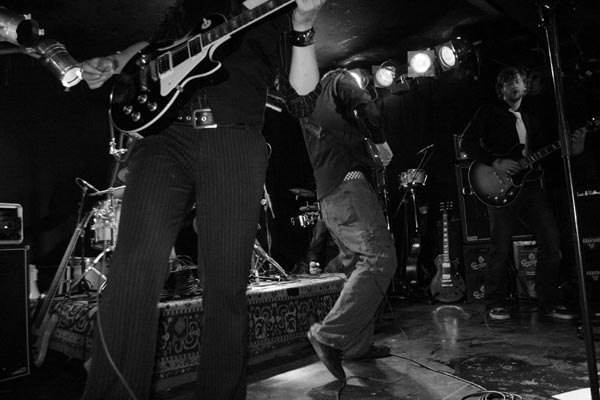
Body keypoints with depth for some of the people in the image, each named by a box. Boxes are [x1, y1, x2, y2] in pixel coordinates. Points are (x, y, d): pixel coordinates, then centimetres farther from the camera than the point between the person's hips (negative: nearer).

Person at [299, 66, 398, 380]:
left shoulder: (307, 104, 32)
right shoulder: (339, 79, 11)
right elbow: (365, 105, -9)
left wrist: (371, 160, 28)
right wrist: (380, 142, 4)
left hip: (326, 195, 9)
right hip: (347, 181, -9)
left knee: (359, 266, 11)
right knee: (380, 259, -14)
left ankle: (358, 345, 13)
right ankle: (329, 335, -18)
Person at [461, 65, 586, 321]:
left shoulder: (531, 120, 24)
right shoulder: (489, 112, 6)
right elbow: (468, 142, -6)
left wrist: (573, 151, 4)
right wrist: (495, 163, -16)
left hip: (530, 185, 6)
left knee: (551, 240, -2)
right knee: (501, 247, -7)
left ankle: (548, 302, 11)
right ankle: (495, 304, 8)